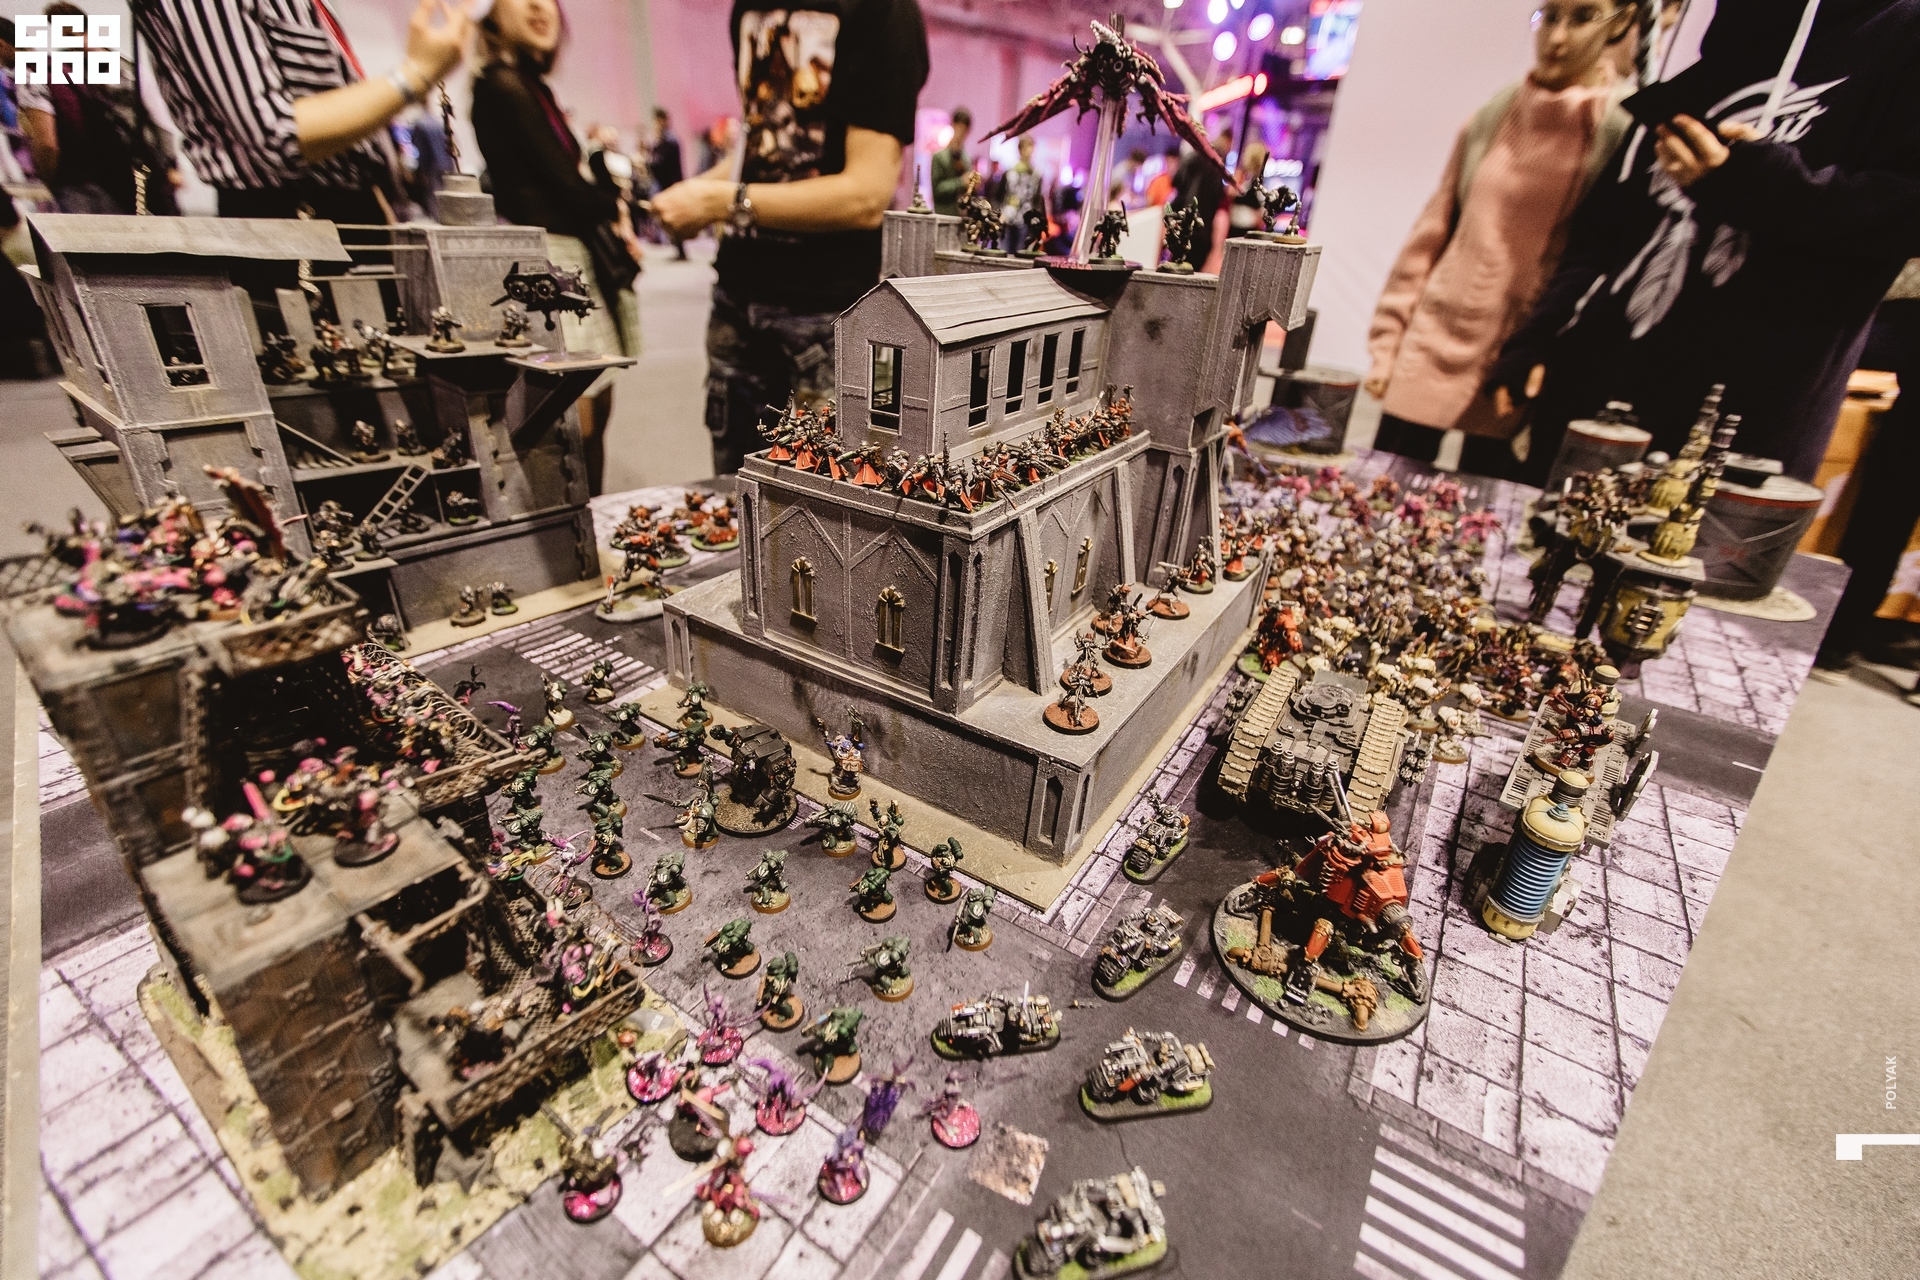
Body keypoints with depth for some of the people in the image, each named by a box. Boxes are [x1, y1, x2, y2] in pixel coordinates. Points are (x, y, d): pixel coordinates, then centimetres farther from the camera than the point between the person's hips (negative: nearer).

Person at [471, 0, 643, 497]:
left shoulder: (533, 86, 21)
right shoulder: (503, 84, -7)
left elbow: (564, 182, 16)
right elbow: (563, 184, -10)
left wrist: (612, 220, -1)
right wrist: (616, 209, 8)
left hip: (581, 258, 9)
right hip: (550, 262, -9)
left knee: (597, 406, 8)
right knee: (576, 422, -12)